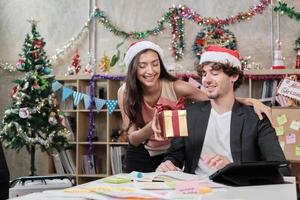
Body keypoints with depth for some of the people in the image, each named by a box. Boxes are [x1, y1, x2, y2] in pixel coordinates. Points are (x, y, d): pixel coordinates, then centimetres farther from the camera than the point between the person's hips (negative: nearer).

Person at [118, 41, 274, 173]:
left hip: (172, 153, 0)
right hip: (140, 155, 1)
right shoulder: (125, 93, -18)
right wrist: (151, 128, -42)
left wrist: (248, 101, -37)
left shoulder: (174, 87, -22)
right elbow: (133, 139, -22)